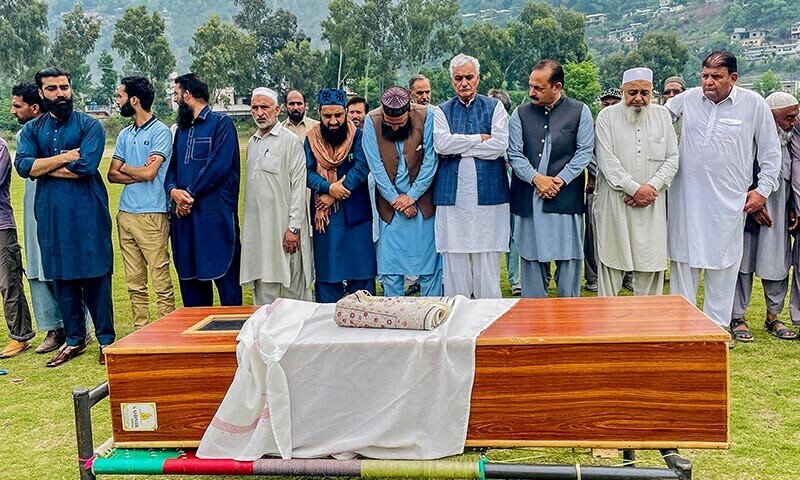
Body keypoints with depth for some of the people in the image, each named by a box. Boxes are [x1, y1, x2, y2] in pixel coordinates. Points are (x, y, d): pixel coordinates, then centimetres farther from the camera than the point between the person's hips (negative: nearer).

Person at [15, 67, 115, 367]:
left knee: (95, 277, -1)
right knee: (61, 278, 8)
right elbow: (23, 165, -5)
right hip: (51, 215, 4)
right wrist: (64, 157, -12)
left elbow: (86, 165, -15)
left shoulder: (89, 125, 0)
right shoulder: (32, 129, 12)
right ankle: (75, 339, 20)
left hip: (88, 213, -4)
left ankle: (106, 339, 9)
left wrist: (44, 168, -5)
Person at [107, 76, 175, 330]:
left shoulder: (161, 132, -5)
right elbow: (112, 175, 10)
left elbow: (149, 173, -15)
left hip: (152, 216, -7)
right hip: (125, 214, 7)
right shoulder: (125, 135, 16)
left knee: (161, 282, -5)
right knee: (135, 283, 10)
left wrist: (125, 168, 3)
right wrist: (139, 173, -6)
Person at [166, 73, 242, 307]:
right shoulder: (181, 130, 21)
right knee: (189, 280, 10)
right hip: (185, 215, 7)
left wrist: (190, 194, -12)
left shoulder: (221, 123, -2)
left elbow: (219, 165, -13)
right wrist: (173, 190, -6)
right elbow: (172, 167, 16)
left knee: (225, 279, -5)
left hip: (216, 216, -7)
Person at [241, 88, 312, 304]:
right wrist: (247, 225, 14)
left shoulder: (290, 141, -5)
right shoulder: (252, 143, 16)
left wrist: (294, 227, -16)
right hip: (257, 228, 6)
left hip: (284, 226, -6)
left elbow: (298, 187, -10)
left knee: (294, 287, 1)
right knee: (263, 289, 8)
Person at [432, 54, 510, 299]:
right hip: (452, 194, 1)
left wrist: (459, 148, -5)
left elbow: (500, 145, -6)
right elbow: (441, 143, -6)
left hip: (488, 193, -1)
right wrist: (480, 138, -5)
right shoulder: (442, 111, 12)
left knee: (488, 263, 1)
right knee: (454, 261, 2)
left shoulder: (494, 107, 9)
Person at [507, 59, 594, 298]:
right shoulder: (521, 113, 9)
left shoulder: (579, 111, 5)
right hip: (528, 197, 2)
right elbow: (514, 154, 3)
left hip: (566, 197, -1)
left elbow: (585, 152, 1)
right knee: (531, 257, 6)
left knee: (569, 257, 1)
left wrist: (560, 180, -10)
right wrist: (536, 178, -12)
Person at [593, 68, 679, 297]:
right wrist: (634, 188, -13)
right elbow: (606, 160, -7)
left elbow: (672, 158, 8)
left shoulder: (662, 115, 11)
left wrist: (652, 186, -8)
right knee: (611, 263, 1)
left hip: (652, 205, 3)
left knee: (651, 265, 4)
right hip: (614, 203, -2)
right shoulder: (607, 116, 2)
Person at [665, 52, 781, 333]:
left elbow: (771, 151, 5)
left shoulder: (754, 104, -2)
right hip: (687, 196, 2)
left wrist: (763, 189, 2)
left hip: (728, 200, -2)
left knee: (723, 262, 5)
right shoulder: (688, 99, 3)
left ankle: (716, 325, 17)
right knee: (684, 258, 6)